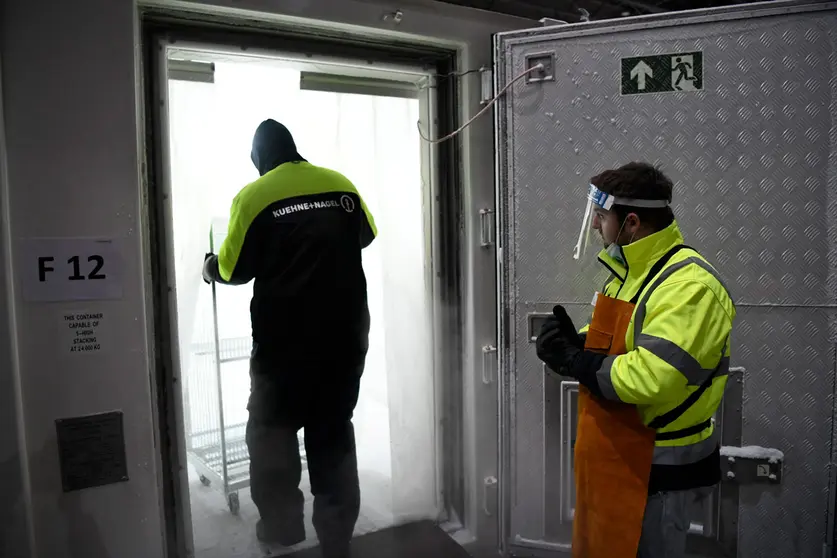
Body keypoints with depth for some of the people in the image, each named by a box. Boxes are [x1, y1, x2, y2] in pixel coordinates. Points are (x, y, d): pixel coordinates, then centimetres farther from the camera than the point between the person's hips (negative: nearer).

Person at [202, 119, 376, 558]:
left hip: (285, 336, -3)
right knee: (334, 431, 15)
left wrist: (209, 268, 20)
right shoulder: (341, 184, 5)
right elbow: (366, 236, 20)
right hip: (345, 331, 4)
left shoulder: (253, 196, -5)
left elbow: (235, 270, -1)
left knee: (273, 431, 14)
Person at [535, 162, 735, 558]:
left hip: (657, 466, -9)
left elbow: (650, 377, -34)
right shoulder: (629, 271, 9)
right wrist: (573, 340, -4)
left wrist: (577, 364, -20)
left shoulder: (689, 285, -24)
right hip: (613, 453, 9)